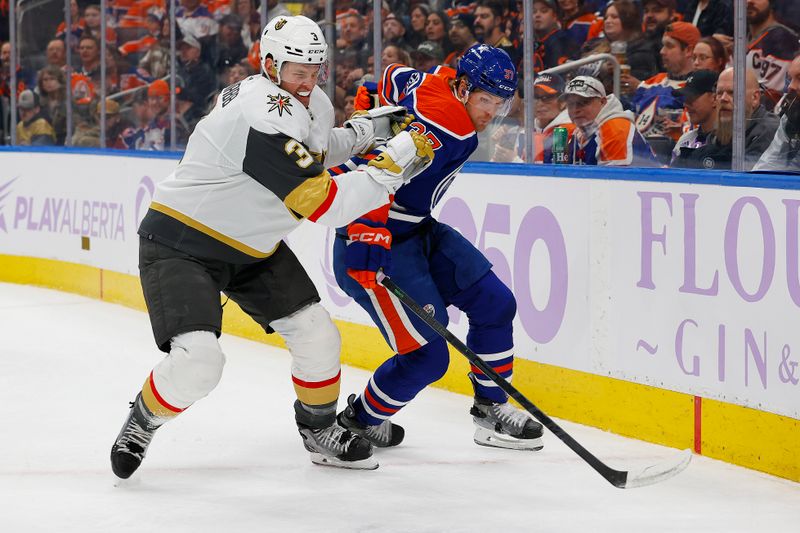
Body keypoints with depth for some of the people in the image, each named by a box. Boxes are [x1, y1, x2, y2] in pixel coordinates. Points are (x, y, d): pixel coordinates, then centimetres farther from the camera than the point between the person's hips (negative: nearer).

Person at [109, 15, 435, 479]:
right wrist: (396, 162, -29)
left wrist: (367, 131, 7)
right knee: (198, 361, -23)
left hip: (252, 248, 9)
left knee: (317, 334, 2)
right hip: (180, 244, -9)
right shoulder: (265, 120, -32)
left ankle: (322, 432, 25)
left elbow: (316, 150, 25)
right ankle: (140, 424, 6)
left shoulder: (315, 105, 0)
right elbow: (323, 204, -32)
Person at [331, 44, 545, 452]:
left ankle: (491, 410, 21)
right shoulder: (439, 125, -27)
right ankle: (359, 421, 14)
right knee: (426, 356, -11)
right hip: (378, 247, -11)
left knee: (494, 303, 6)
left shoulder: (437, 83, 2)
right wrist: (367, 238, -43)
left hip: (418, 230, 11)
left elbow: (395, 77, 22)